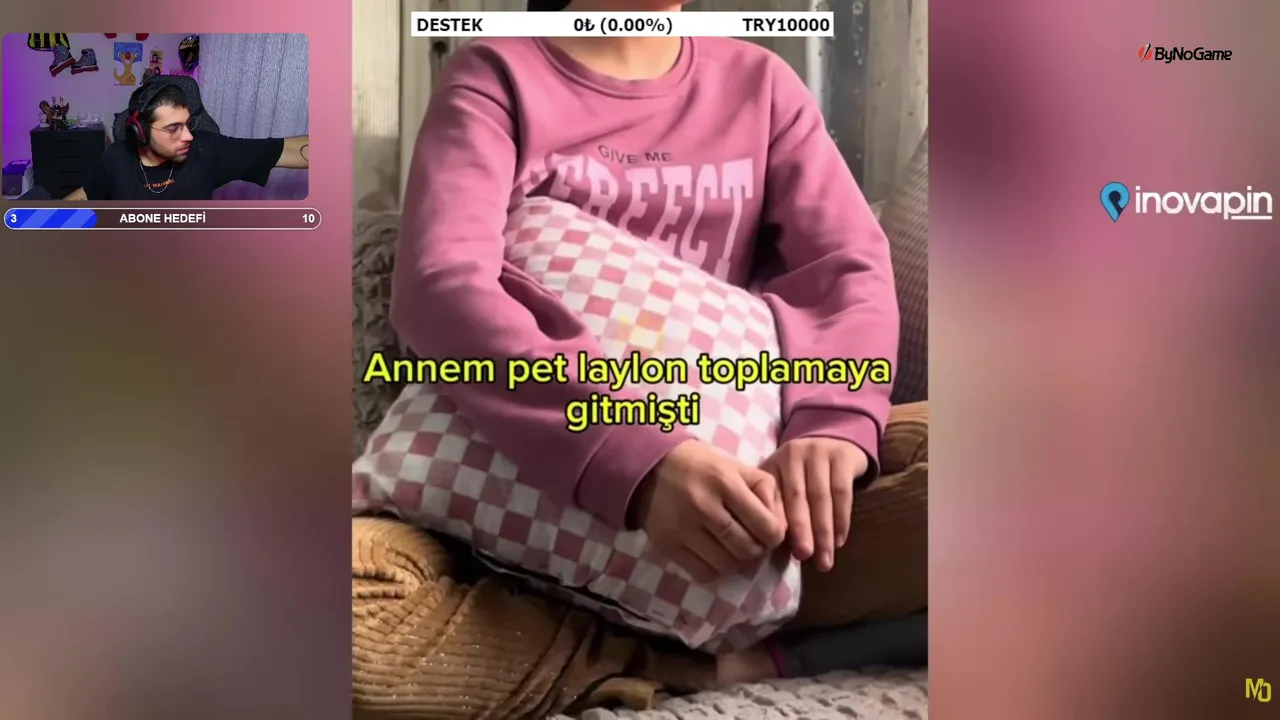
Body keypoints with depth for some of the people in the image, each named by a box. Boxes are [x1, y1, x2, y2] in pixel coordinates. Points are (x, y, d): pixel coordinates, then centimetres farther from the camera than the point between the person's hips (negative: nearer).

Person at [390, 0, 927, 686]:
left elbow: (854, 266, -3)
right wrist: (639, 459, -37)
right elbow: (439, 287, -20)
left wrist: (833, 423, -27)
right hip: (519, 477, -2)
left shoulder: (760, 83, 11)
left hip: (723, 462, 3)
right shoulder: (496, 77, -1)